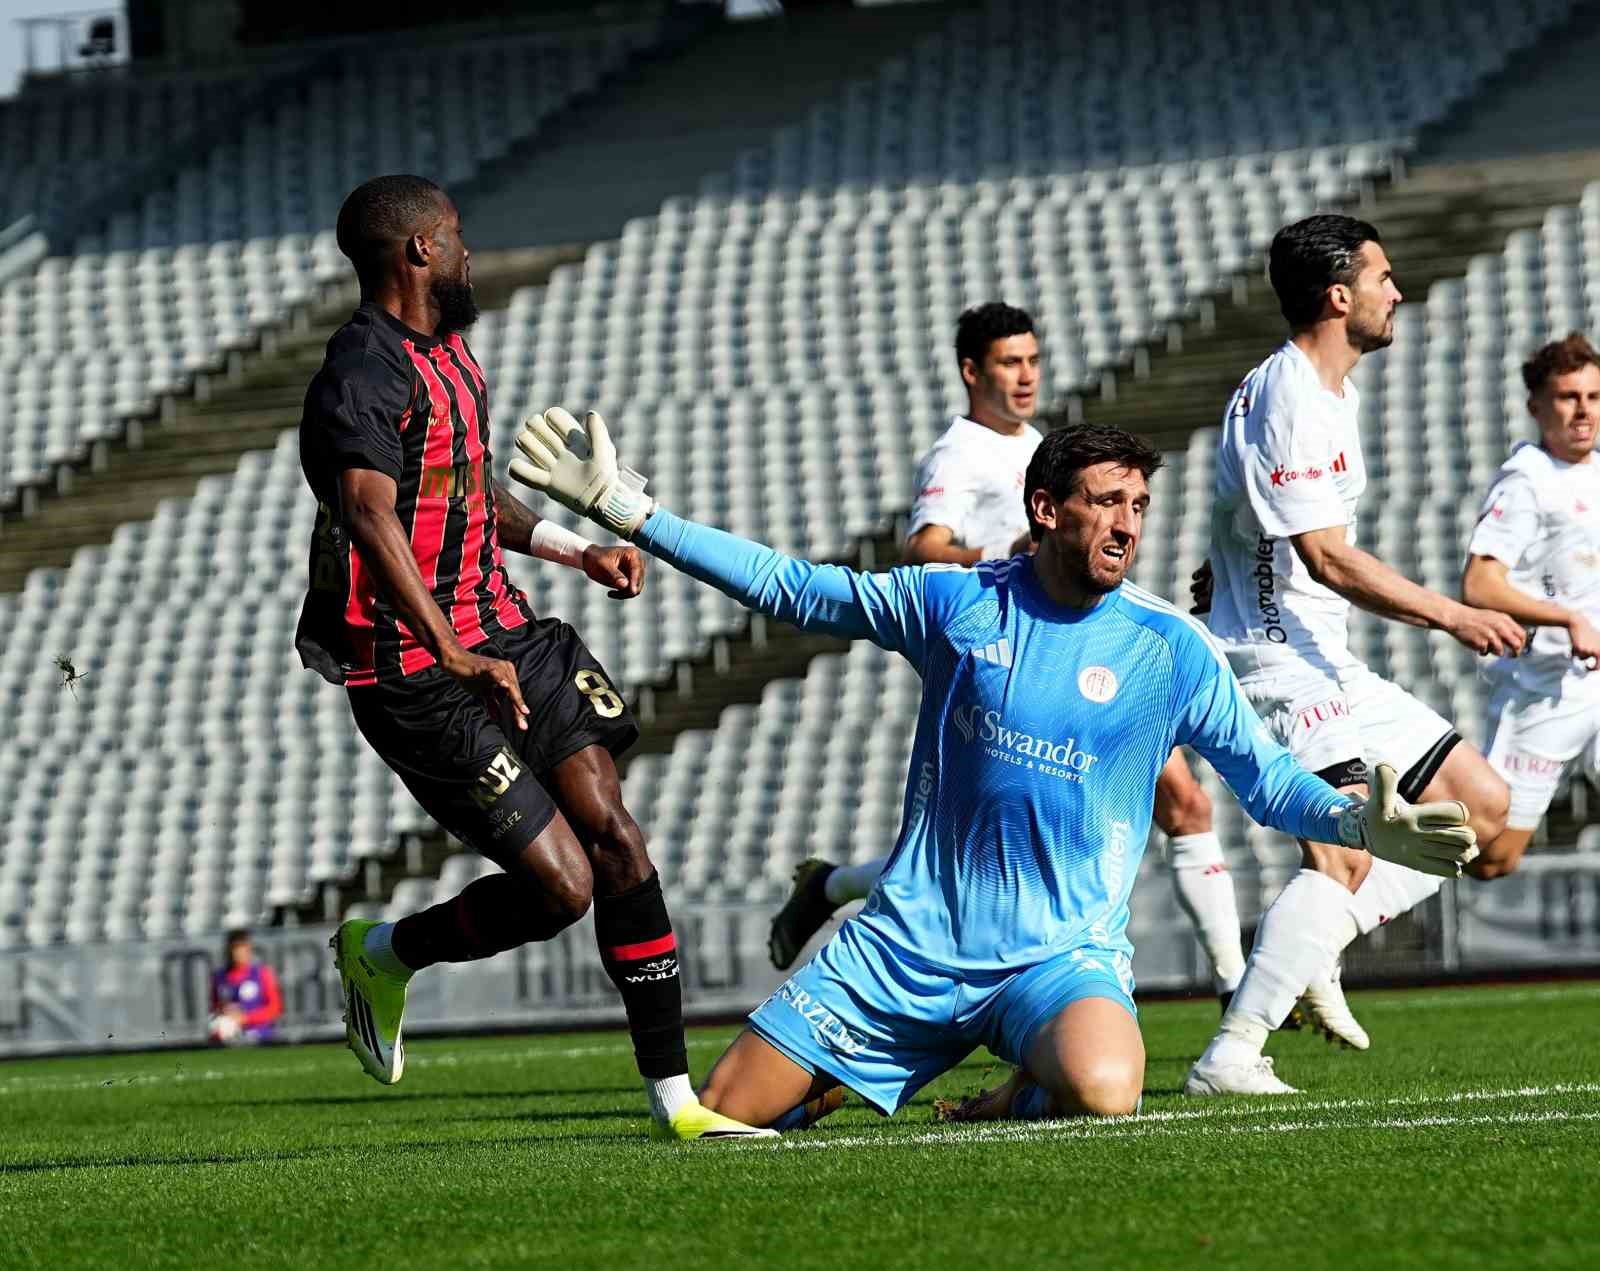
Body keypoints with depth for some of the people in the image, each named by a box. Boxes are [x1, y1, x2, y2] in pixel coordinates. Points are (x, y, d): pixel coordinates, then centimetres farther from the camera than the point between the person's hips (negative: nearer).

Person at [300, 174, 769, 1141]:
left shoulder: (452, 355, 16)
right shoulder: (365, 374, -16)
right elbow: (370, 517, -31)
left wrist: (577, 550, 25)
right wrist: (454, 657, -41)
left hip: (502, 635, 9)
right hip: (414, 676, -9)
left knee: (614, 836, -2)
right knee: (561, 884, -11)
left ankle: (674, 1097, 2)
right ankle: (383, 955, 17)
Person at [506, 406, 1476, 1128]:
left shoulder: (1170, 649, -2)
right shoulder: (957, 602, 3)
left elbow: (1268, 780, 2)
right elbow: (791, 589, 9)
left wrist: (1361, 824, -19)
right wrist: (625, 511, 6)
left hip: (1061, 952, -2)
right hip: (910, 942, 2)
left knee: (1103, 1094, -36)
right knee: (724, 1118, -3)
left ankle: (1025, 1089, 0)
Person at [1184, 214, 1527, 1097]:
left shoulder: (1328, 392, 16)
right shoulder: (1286, 398, -17)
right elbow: (1329, 560, -22)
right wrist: (1451, 617, -19)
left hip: (1326, 667, 10)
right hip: (1278, 662, -10)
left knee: (1482, 809, 8)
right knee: (1343, 853, -25)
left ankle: (1308, 957, 3)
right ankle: (1229, 1057, -27)